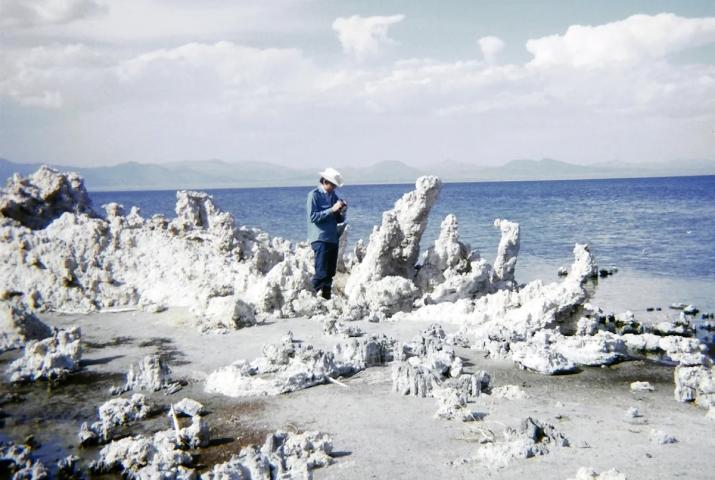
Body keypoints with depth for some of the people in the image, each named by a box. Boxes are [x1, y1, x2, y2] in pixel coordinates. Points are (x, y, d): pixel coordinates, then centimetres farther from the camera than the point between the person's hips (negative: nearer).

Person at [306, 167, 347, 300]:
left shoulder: (333, 195, 15)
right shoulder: (314, 195, -5)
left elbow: (339, 220, 18)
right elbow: (313, 216, -15)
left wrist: (342, 211, -3)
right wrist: (332, 210, -18)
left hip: (333, 238, 7)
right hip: (320, 238, -7)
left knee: (330, 273, 9)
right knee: (321, 274, -13)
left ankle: (326, 297, 16)